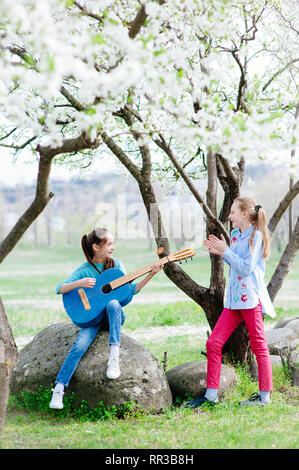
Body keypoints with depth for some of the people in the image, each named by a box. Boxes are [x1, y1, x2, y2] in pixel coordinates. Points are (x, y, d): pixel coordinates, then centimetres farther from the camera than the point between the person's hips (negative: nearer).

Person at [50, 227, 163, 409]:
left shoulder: (116, 265, 4)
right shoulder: (85, 270, -3)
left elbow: (132, 289, -1)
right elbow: (60, 288, -9)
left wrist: (151, 274, -12)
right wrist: (79, 283, -27)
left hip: (114, 314, 1)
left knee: (113, 303, -35)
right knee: (80, 345, -25)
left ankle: (114, 356, -37)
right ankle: (59, 388, -19)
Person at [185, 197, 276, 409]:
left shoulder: (255, 235, -9)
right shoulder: (236, 234, 16)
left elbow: (246, 268, -15)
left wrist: (225, 251, -11)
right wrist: (220, 252, 9)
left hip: (251, 297, -8)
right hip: (234, 298, 9)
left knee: (259, 345, 1)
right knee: (213, 343, 3)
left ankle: (265, 395, 10)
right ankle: (211, 394, 8)